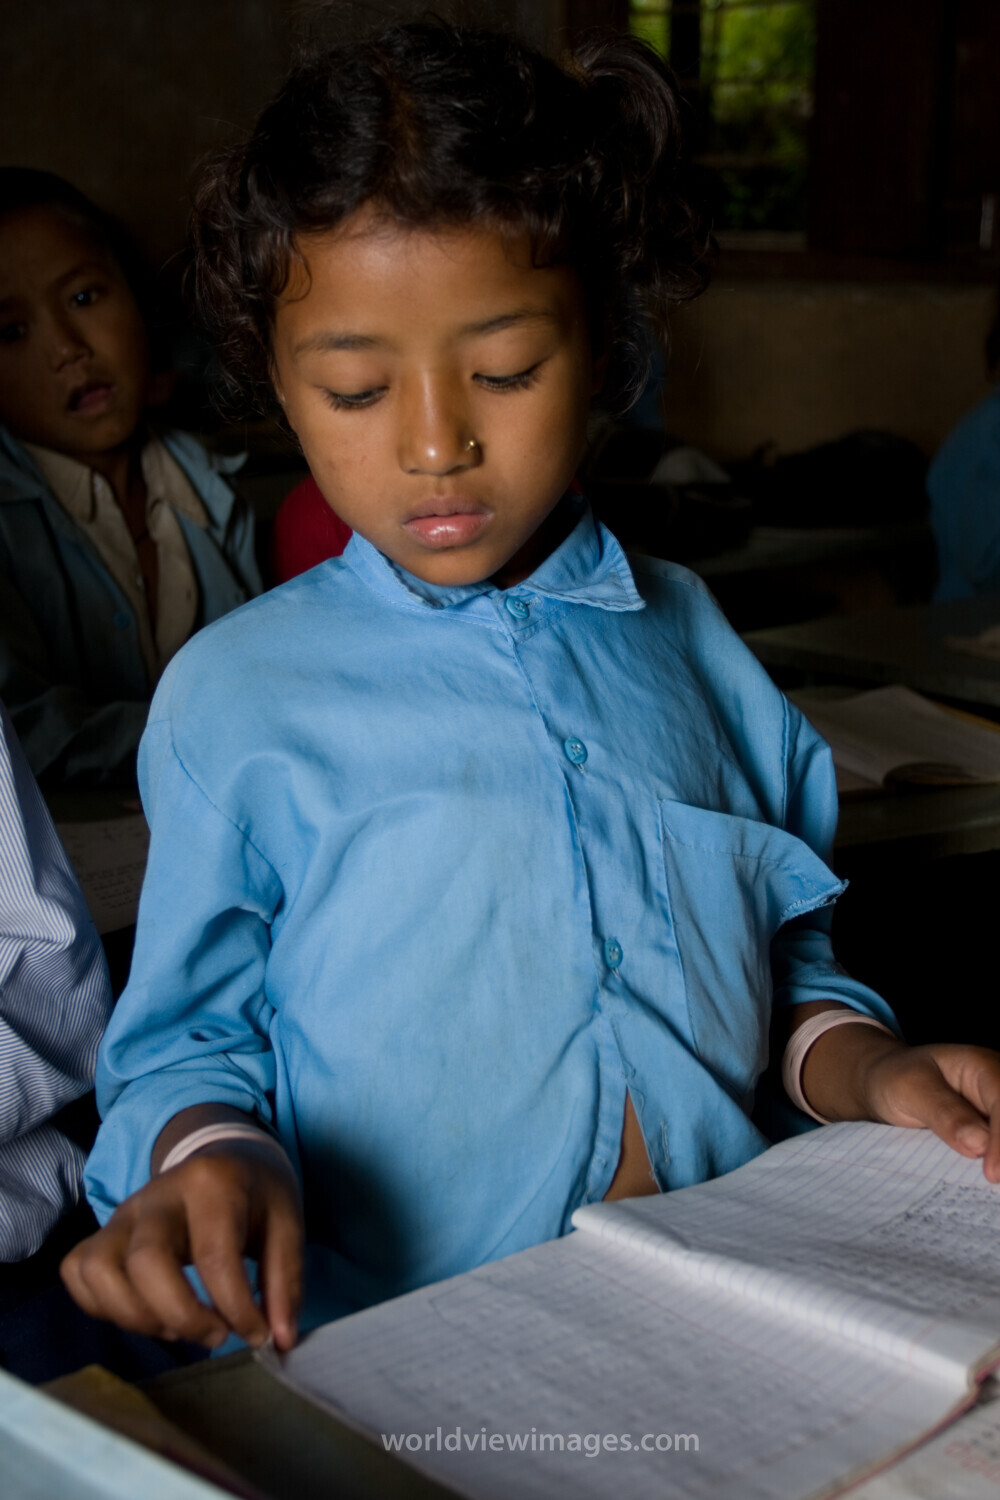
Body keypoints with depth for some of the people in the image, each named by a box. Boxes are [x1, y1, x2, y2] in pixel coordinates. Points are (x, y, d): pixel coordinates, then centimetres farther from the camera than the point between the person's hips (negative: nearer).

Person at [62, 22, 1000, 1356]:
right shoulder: (233, 696, 1)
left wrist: (863, 1068, -2)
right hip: (380, 1346, -1)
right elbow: (188, 1036, 5)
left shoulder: (682, 636, 9)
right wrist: (209, 1149, -16)